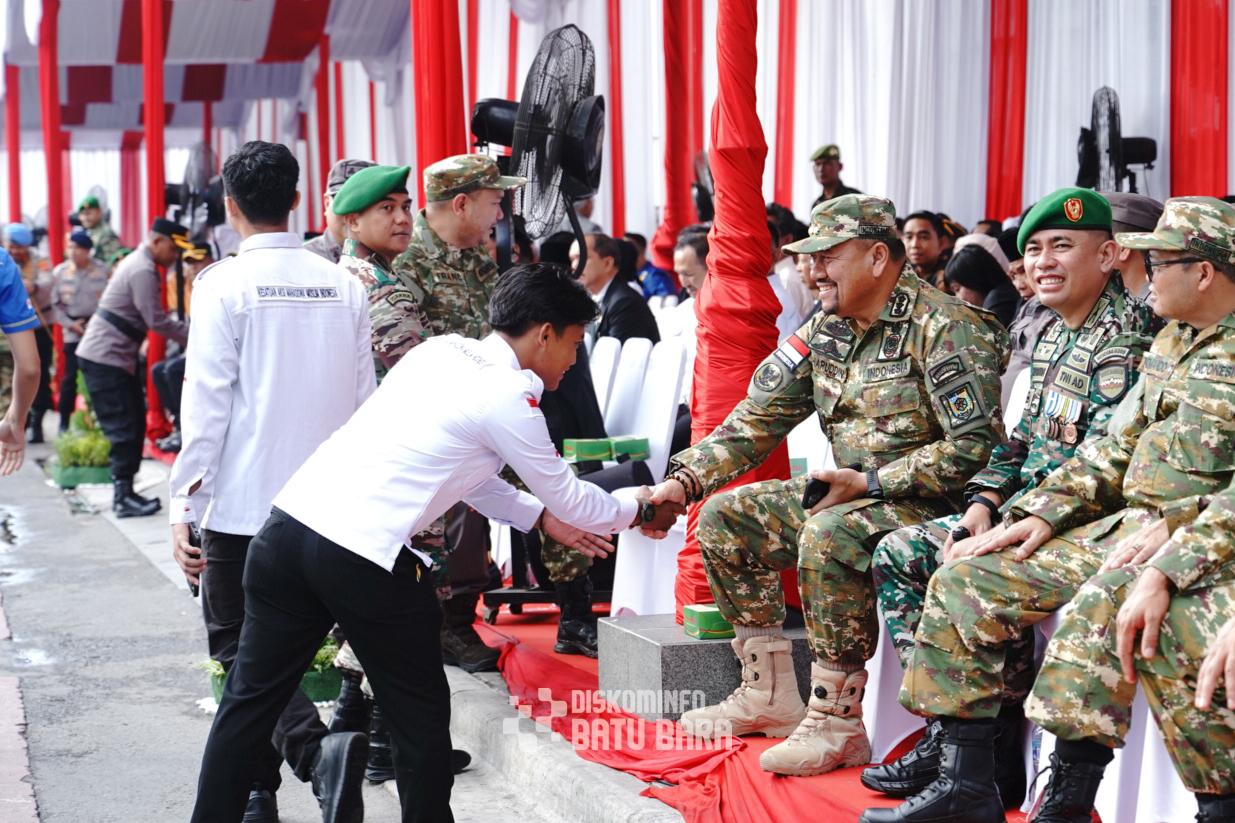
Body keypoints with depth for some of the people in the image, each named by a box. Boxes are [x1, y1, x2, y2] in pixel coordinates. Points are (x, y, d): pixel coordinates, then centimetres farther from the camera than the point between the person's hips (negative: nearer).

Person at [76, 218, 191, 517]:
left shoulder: (138, 263, 16)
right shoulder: (143, 270, -17)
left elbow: (150, 317, 17)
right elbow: (157, 321, -21)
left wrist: (189, 331, 9)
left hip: (117, 356, 10)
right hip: (105, 358, -10)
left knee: (134, 424, 12)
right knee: (123, 428, -8)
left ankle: (124, 491, 17)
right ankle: (123, 497, -5)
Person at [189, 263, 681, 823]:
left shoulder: (441, 351, 16)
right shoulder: (507, 397, -5)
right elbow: (569, 497, 6)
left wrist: (541, 517, 28)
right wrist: (641, 514, 23)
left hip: (290, 522, 8)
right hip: (363, 554, -7)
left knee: (250, 699, 14)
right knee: (420, 716, 10)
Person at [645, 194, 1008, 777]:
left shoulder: (944, 329, -16)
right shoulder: (823, 333, 8)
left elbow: (977, 444, -24)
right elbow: (757, 419, 9)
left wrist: (869, 482, -23)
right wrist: (684, 480, -5)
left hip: (930, 504, -9)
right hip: (851, 494, 9)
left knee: (828, 536, -35)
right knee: (725, 518, 3)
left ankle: (836, 724, -25)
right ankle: (770, 697, 7)